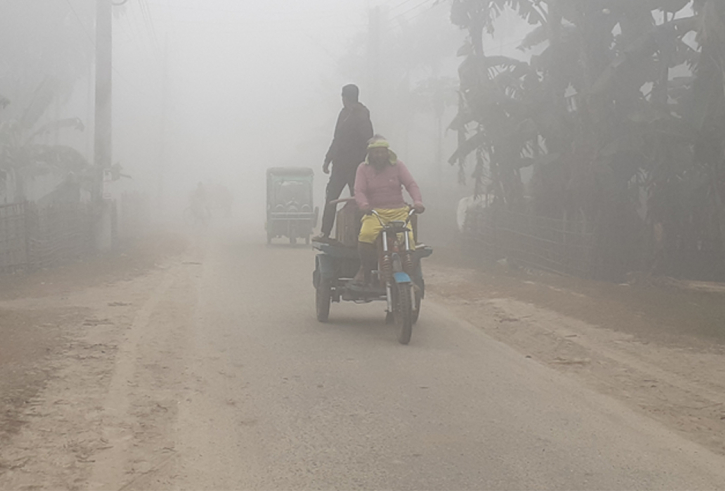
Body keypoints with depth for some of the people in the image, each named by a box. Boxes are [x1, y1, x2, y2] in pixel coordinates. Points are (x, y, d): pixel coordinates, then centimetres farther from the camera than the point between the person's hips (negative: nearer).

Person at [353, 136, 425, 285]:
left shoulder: (397, 165, 10)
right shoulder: (363, 168, 10)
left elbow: (411, 184, 1)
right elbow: (359, 190, -1)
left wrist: (418, 201, -19)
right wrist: (364, 205, -25)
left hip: (398, 211, 1)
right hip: (374, 212, -1)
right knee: (366, 235, -31)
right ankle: (365, 270, -10)